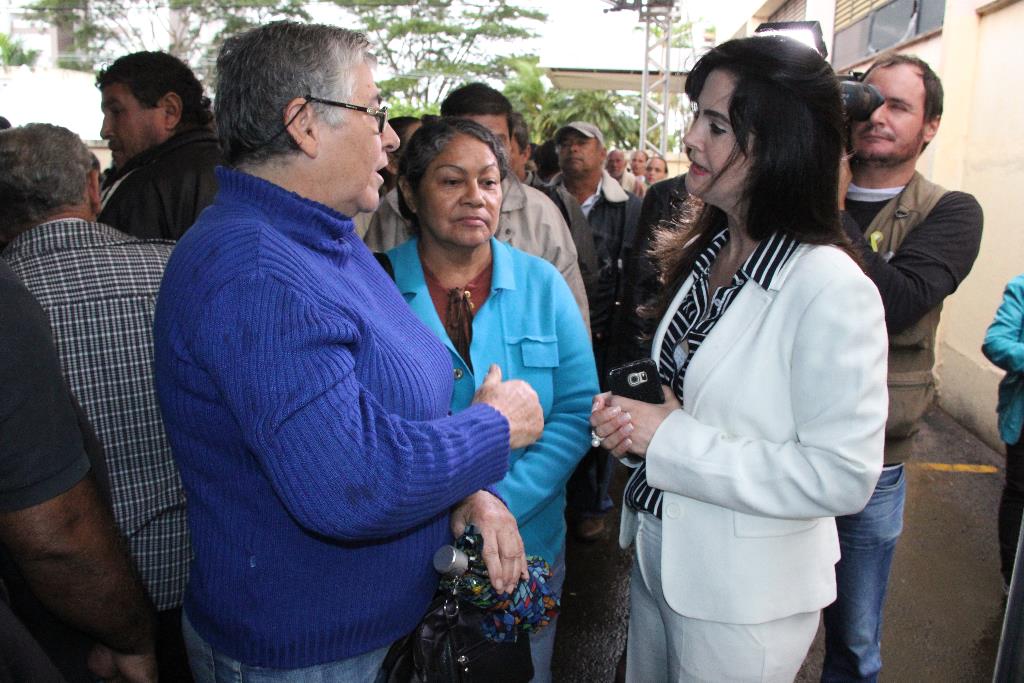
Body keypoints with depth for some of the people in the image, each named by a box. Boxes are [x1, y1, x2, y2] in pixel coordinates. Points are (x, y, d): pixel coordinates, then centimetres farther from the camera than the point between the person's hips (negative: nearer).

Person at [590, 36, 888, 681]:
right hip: (657, 553, 7)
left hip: (743, 595, -7)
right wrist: (632, 417, -8)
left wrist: (669, 436, -24)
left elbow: (844, 476, -24)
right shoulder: (706, 251, 1)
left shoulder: (832, 289, -22)